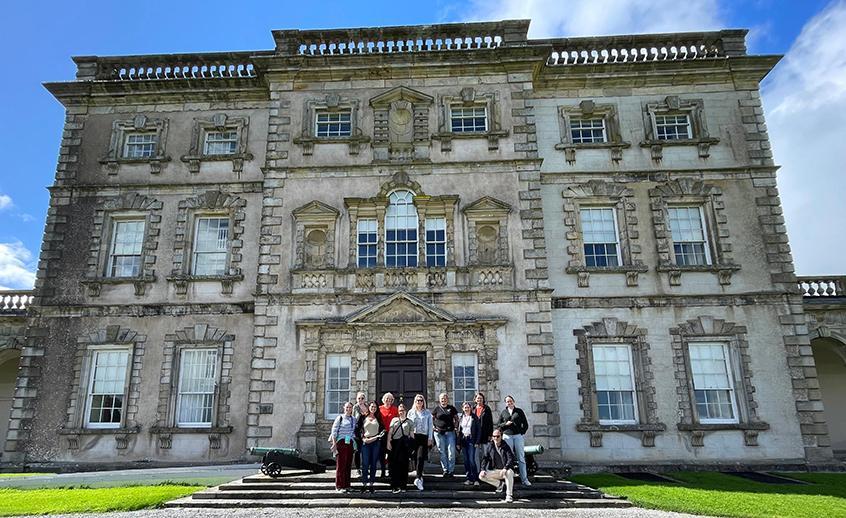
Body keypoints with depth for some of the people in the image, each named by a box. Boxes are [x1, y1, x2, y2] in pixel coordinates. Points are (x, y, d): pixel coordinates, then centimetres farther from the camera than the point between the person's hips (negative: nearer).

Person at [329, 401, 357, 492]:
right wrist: (334, 443, -10)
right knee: (341, 464, -5)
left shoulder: (354, 419, 15)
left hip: (350, 443, 5)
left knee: (348, 464, 6)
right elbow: (334, 431, -4)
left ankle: (346, 485, 13)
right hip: (341, 442, -5)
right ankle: (340, 486, 1)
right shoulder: (340, 418, 0)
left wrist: (355, 445, 12)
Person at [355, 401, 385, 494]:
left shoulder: (378, 418, 14)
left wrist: (376, 437, -5)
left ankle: (370, 484, 7)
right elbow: (357, 430, 5)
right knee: (365, 463, -6)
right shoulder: (363, 418, 9)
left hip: (376, 442, 2)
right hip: (365, 443, -2)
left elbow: (383, 429, 10)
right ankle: (364, 483, 2)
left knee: (373, 464, 2)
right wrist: (363, 438, -8)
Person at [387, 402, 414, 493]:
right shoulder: (394, 420, 17)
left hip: (404, 445, -1)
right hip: (394, 444, 1)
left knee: (404, 465, 1)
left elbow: (412, 435, 11)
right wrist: (388, 443, 0)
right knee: (394, 465, -7)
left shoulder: (410, 422, 14)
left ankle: (402, 487, 9)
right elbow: (390, 432, 11)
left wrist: (412, 446, 2)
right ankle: (395, 486, -4)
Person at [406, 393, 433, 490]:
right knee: (415, 458, 2)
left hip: (423, 436, -2)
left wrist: (430, 438, 2)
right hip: (413, 436, 2)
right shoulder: (411, 412, 14)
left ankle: (418, 479, -20)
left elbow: (430, 425, 9)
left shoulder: (427, 412, 12)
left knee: (420, 457, -16)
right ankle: (419, 477, 15)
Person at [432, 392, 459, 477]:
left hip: (450, 433, 0)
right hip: (439, 433, 0)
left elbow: (456, 418, 15)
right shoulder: (437, 409, 6)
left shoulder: (451, 408, 8)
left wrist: (455, 427, 4)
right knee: (442, 452, 3)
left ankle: (450, 470, 4)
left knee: (451, 451, -5)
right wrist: (433, 427, 3)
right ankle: (445, 470, 11)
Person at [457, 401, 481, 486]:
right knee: (466, 460, 4)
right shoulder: (461, 419, 13)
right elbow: (459, 431, 15)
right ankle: (469, 478, 9)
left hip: (471, 440, -4)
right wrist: (458, 443, 8)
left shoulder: (474, 418, 1)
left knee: (471, 460, -12)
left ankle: (475, 479, -7)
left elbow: (479, 430, -1)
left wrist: (477, 442, -8)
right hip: (463, 440, 4)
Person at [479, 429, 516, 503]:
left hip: (505, 470, -4)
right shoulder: (490, 447, 3)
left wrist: (505, 468, -37)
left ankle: (509, 495, -20)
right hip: (494, 471, 4)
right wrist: (483, 469, -13)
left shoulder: (506, 446, -8)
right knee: (481, 476, -15)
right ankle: (499, 483, 10)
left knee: (509, 473, -39)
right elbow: (485, 458, 4)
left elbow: (511, 459, -20)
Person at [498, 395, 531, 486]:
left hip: (518, 436, 0)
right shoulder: (503, 413, 11)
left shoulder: (519, 411, 10)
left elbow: (525, 424, 12)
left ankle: (524, 479, 4)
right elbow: (499, 425, 12)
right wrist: (505, 424, -6)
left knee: (521, 458, 0)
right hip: (507, 436, 0)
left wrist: (521, 432, 1)